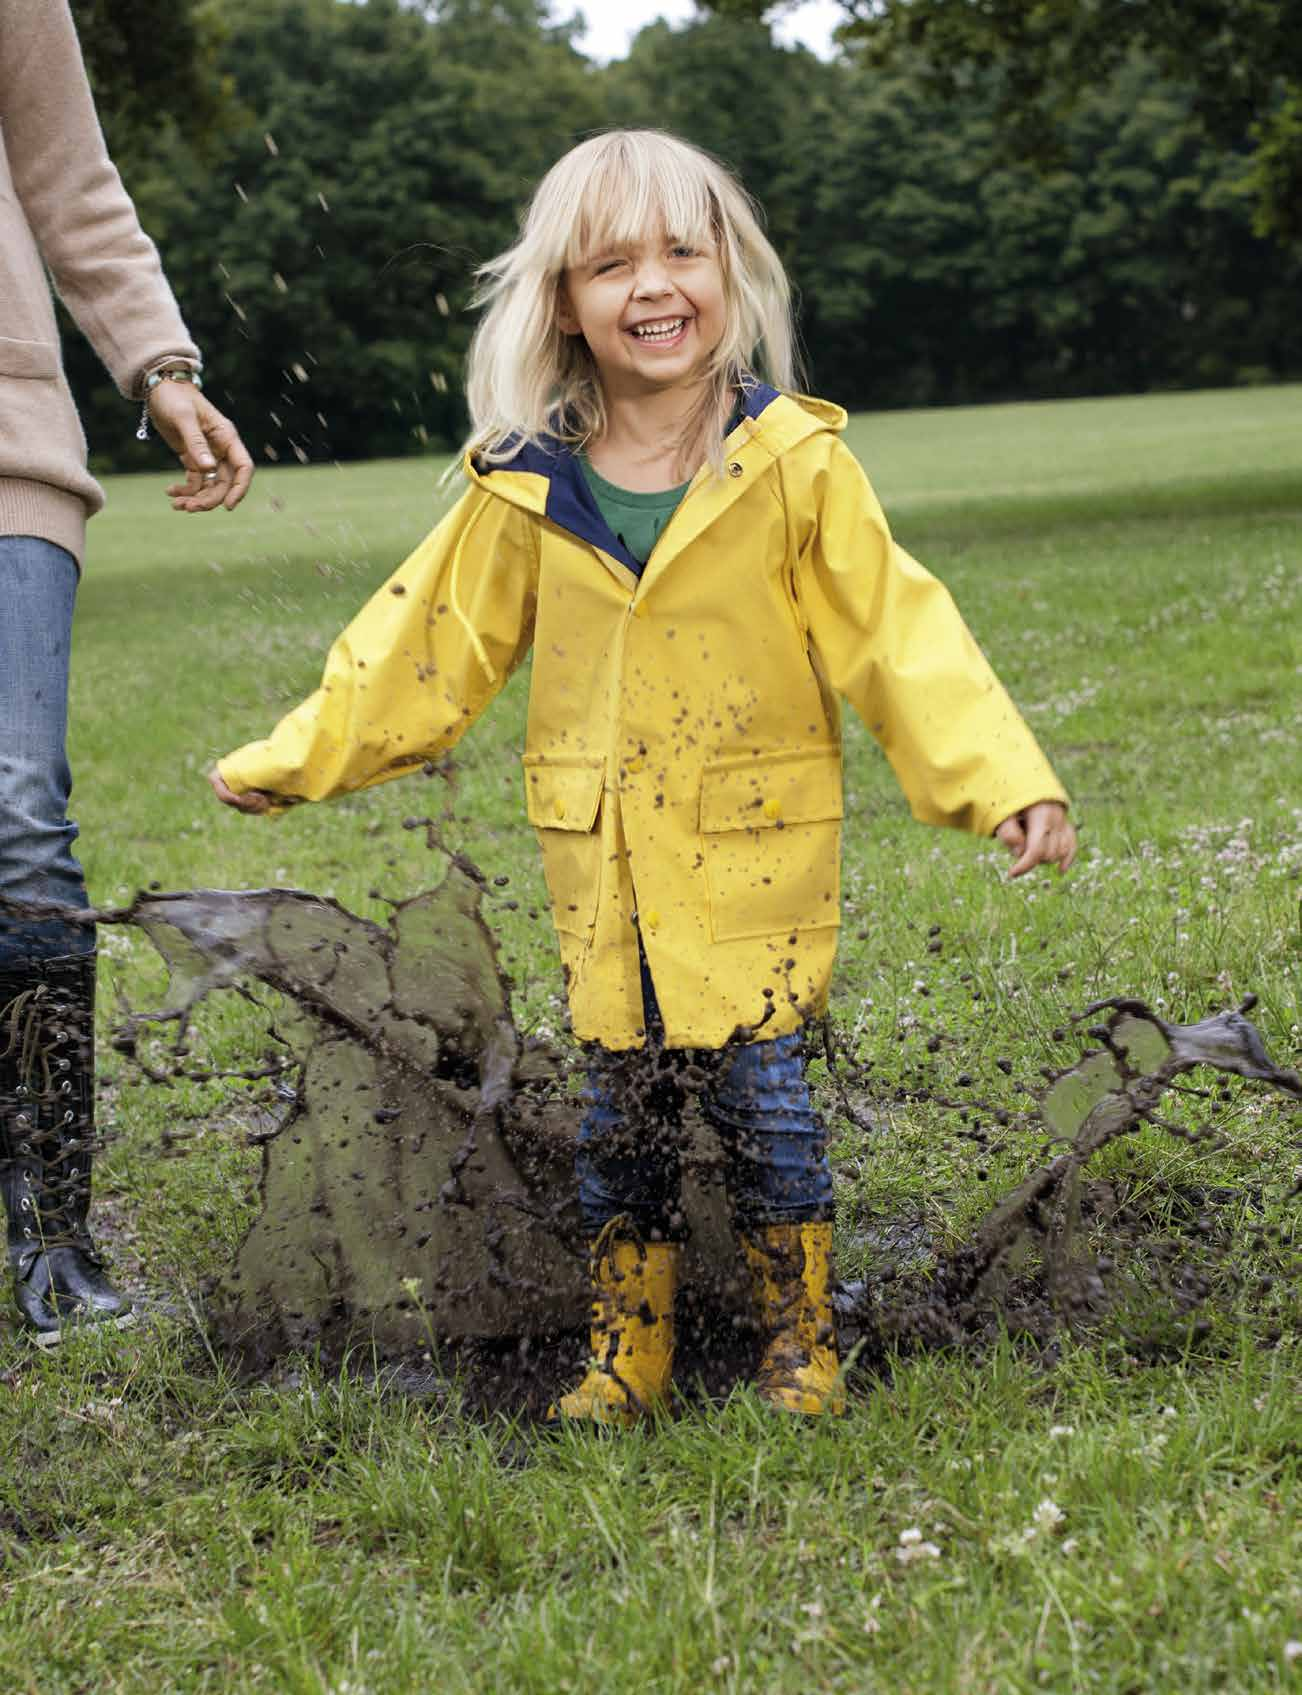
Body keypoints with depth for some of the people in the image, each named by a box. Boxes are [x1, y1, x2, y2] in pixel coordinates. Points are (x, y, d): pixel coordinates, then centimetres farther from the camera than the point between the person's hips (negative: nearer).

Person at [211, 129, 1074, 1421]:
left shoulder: (794, 466, -8)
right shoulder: (526, 490, -2)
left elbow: (900, 630, -7)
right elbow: (427, 643, 7)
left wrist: (1006, 780, -15)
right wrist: (291, 761, 10)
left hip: (755, 850, -2)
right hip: (602, 860, 2)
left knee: (761, 1090, -1)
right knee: (619, 1104, 8)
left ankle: (799, 1343, 17)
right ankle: (626, 1353, 23)